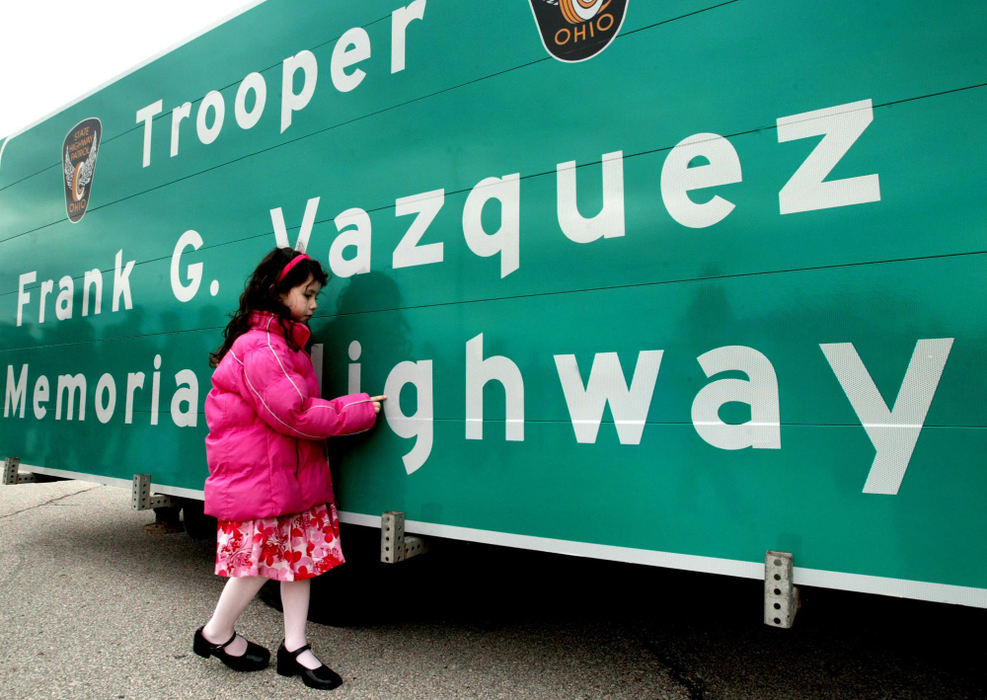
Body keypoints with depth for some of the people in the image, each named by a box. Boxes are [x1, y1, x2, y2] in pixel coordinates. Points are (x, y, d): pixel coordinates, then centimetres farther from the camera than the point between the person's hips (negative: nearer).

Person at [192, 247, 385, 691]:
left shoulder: (286, 340, 14)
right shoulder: (261, 348, -19)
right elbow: (294, 414, -23)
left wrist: (350, 405, -1)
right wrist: (356, 413, -15)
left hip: (291, 469, 9)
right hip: (256, 473, -9)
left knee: (301, 553, 10)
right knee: (260, 557, 3)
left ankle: (294, 648, 22)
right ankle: (216, 636, 29)